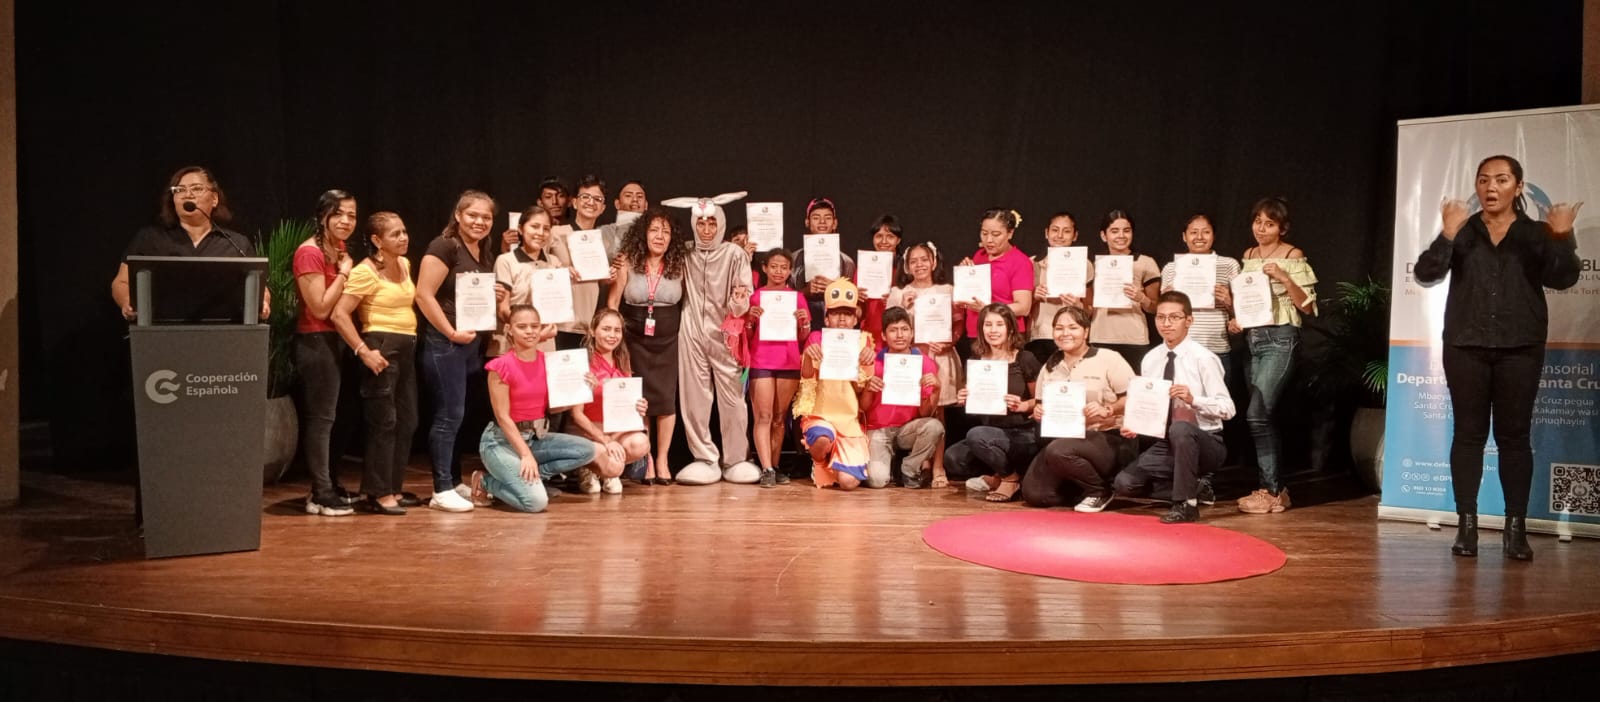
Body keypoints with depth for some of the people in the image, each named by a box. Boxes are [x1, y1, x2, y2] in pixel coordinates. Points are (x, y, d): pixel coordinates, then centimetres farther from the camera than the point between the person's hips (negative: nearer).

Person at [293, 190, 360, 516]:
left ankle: (329, 486, 23)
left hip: (331, 340, 10)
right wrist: (343, 272, -15)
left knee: (325, 416, 15)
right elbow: (320, 308, -20)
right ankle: (321, 495, -1)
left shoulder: (338, 251, 12)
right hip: (315, 341, -10)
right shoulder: (310, 253, -16)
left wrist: (344, 269, 4)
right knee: (320, 417, -6)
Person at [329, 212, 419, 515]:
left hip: (407, 347, 8)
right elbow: (339, 315, -19)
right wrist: (364, 351, -21)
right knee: (383, 421, -5)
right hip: (382, 347, -8)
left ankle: (394, 488, 21)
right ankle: (379, 494, 2)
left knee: (406, 421, 11)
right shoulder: (366, 272, -12)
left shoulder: (405, 264, 11)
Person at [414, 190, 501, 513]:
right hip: (446, 343, -8)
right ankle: (442, 490, 0)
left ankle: (453, 481, 19)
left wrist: (496, 296, 8)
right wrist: (452, 332, -18)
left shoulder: (485, 254, 14)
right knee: (449, 415, -7)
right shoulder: (444, 247, -10)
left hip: (474, 342, 8)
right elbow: (424, 295, -17)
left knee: (460, 414, 11)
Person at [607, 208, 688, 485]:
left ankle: (662, 460, 10)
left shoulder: (679, 264, -1)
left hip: (668, 339, 0)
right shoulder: (628, 262, -2)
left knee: (666, 398, -3)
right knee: (639, 399, 2)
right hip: (635, 339, 0)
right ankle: (645, 460, 13)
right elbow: (612, 302, 2)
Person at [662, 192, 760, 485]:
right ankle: (705, 459, 11)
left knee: (732, 397, -2)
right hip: (692, 334, 3)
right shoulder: (686, 254, 8)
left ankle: (736, 459, 9)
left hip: (725, 334, -2)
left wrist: (740, 301, -23)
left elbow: (741, 301, -3)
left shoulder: (734, 254, -2)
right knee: (695, 397, 3)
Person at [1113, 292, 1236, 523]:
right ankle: (1191, 485, 9)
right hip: (1166, 443, 5)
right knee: (1125, 483, -16)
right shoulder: (1149, 360, 4)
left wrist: (1193, 399, -30)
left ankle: (1187, 503, -22)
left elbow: (1227, 408, -15)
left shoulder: (1203, 358, -12)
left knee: (1180, 428, -40)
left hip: (1205, 442, -5)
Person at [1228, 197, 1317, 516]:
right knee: (1263, 417, 8)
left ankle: (1271, 489, -7)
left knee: (1257, 414, -15)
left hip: (1280, 339, -7)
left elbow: (1307, 306, -8)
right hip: (1251, 338, 7)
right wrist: (1235, 320, 3)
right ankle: (1275, 487, 16)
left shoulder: (1293, 256, -5)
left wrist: (1284, 278, -20)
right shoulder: (1248, 256, 13)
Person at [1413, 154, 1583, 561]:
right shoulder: (1462, 231, 4)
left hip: (1520, 349, 0)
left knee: (1514, 435, 3)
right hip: (1466, 347, 0)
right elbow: (1426, 274, -8)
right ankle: (1466, 525, 6)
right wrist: (1447, 235, -24)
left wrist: (1563, 239, -23)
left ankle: (1516, 528, 7)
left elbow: (1563, 279, -6)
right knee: (1468, 433, 2)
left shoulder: (1537, 234, 5)